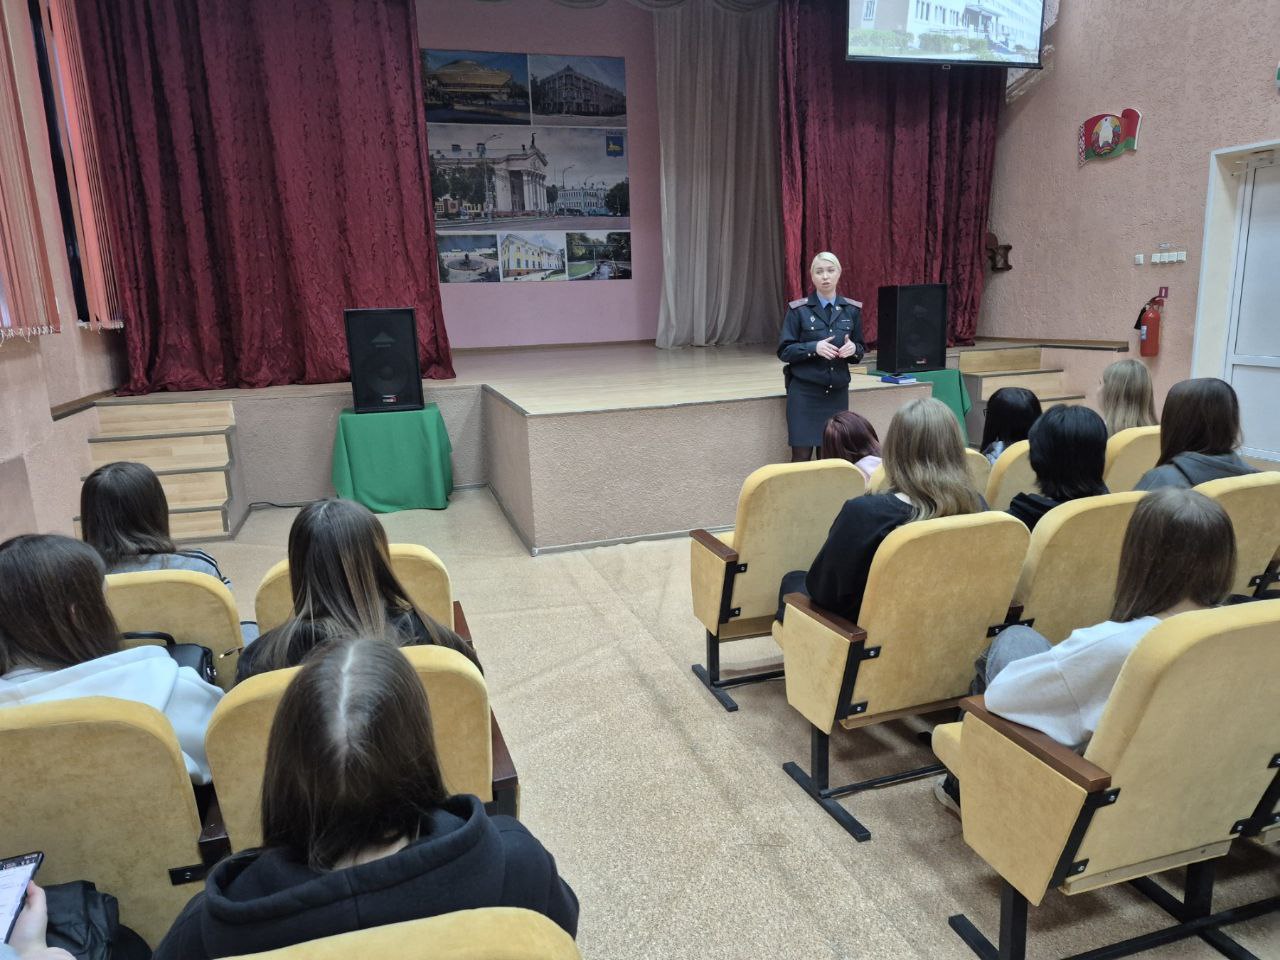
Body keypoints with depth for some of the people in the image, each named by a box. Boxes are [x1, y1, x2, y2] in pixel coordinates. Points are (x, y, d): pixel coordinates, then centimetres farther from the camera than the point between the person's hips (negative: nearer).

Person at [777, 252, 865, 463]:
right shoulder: (798, 309, -3)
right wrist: (814, 347, -20)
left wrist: (853, 349, -10)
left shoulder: (852, 310, 6)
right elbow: (784, 351, -4)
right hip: (805, 392, -3)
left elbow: (861, 350, 13)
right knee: (802, 456, -4)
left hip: (837, 392, 3)